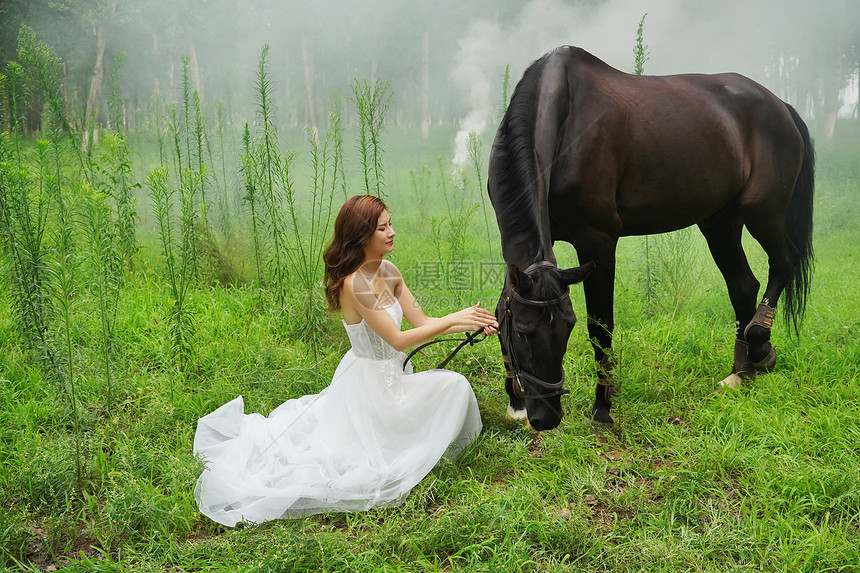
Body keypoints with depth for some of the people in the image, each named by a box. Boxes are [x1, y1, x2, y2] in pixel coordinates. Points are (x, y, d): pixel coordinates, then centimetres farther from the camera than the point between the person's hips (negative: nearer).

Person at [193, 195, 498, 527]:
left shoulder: (388, 271, 1)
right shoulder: (354, 283, -25)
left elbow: (421, 322, 4)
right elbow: (398, 339, -25)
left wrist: (471, 324, -8)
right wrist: (453, 319, -22)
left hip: (388, 374, 9)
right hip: (370, 381, -9)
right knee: (454, 386, -15)